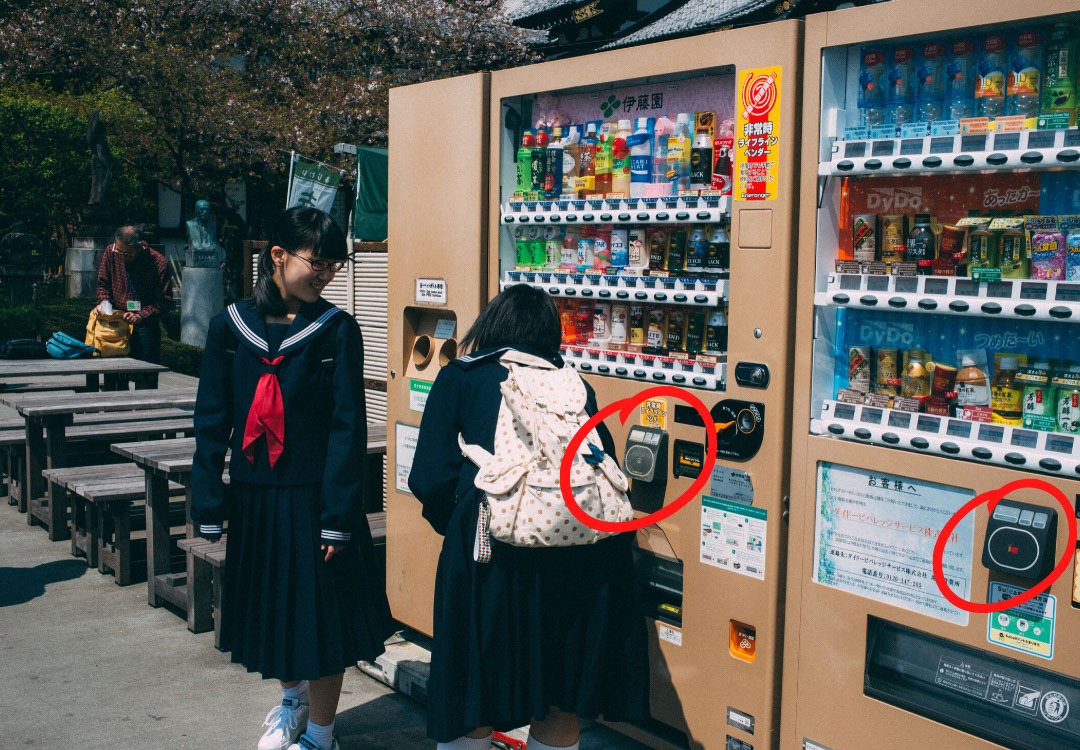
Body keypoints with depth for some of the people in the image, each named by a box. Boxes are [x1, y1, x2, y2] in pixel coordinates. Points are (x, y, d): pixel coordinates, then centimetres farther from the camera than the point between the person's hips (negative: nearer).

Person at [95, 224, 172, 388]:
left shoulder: (159, 263, -12)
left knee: (145, 380, -2)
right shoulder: (111, 252, -2)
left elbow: (165, 300, -9)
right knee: (113, 377, 7)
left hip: (145, 326, -3)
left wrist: (141, 316, -20)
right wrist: (104, 302, -9)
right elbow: (103, 283, 11)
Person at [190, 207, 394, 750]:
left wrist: (338, 515, -13)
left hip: (314, 496, -3)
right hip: (254, 496, 3)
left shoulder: (336, 330, -7)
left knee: (322, 612, 6)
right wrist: (208, 506, -2)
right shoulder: (232, 325, 0)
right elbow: (212, 420, 2)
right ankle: (292, 699, 45)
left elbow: (348, 426, -9)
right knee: (269, 607, 19)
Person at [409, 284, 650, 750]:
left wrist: (456, 528, 23)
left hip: (498, 543, -3)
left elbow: (431, 479, 6)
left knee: (474, 704, 14)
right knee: (560, 704, 19)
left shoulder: (460, 377, 16)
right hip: (587, 546, 3)